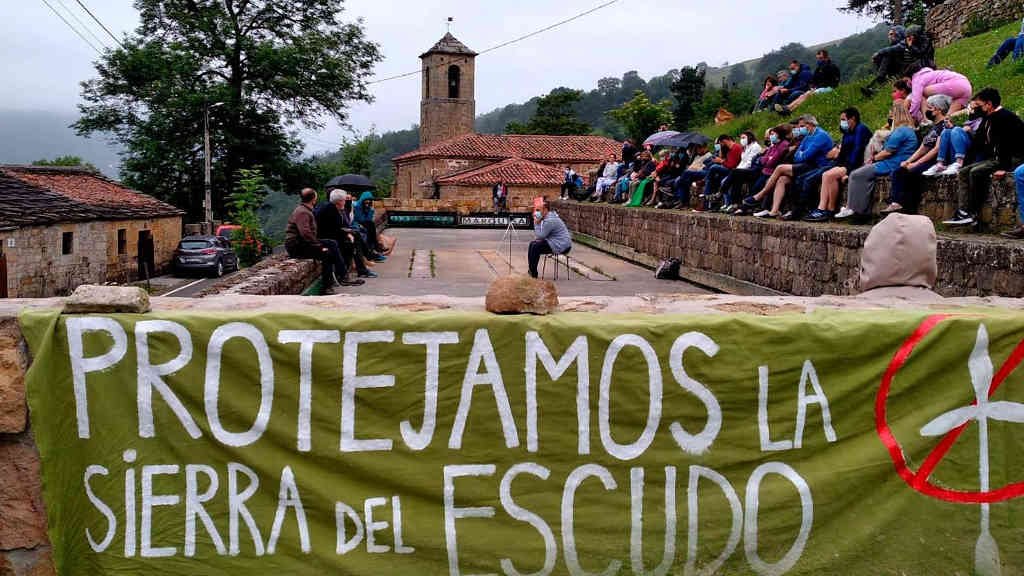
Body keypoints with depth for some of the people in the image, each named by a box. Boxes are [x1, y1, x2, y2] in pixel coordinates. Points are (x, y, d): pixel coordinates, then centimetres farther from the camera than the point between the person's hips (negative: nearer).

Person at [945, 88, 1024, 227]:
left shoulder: (1004, 117, -15)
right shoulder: (988, 119, 14)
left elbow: (1006, 143, -24)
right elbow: (977, 144, 17)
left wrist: (1003, 168, -31)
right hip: (995, 158, 10)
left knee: (976, 172, -25)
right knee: (964, 172, -1)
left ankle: (973, 214, -17)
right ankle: (963, 212, -15)